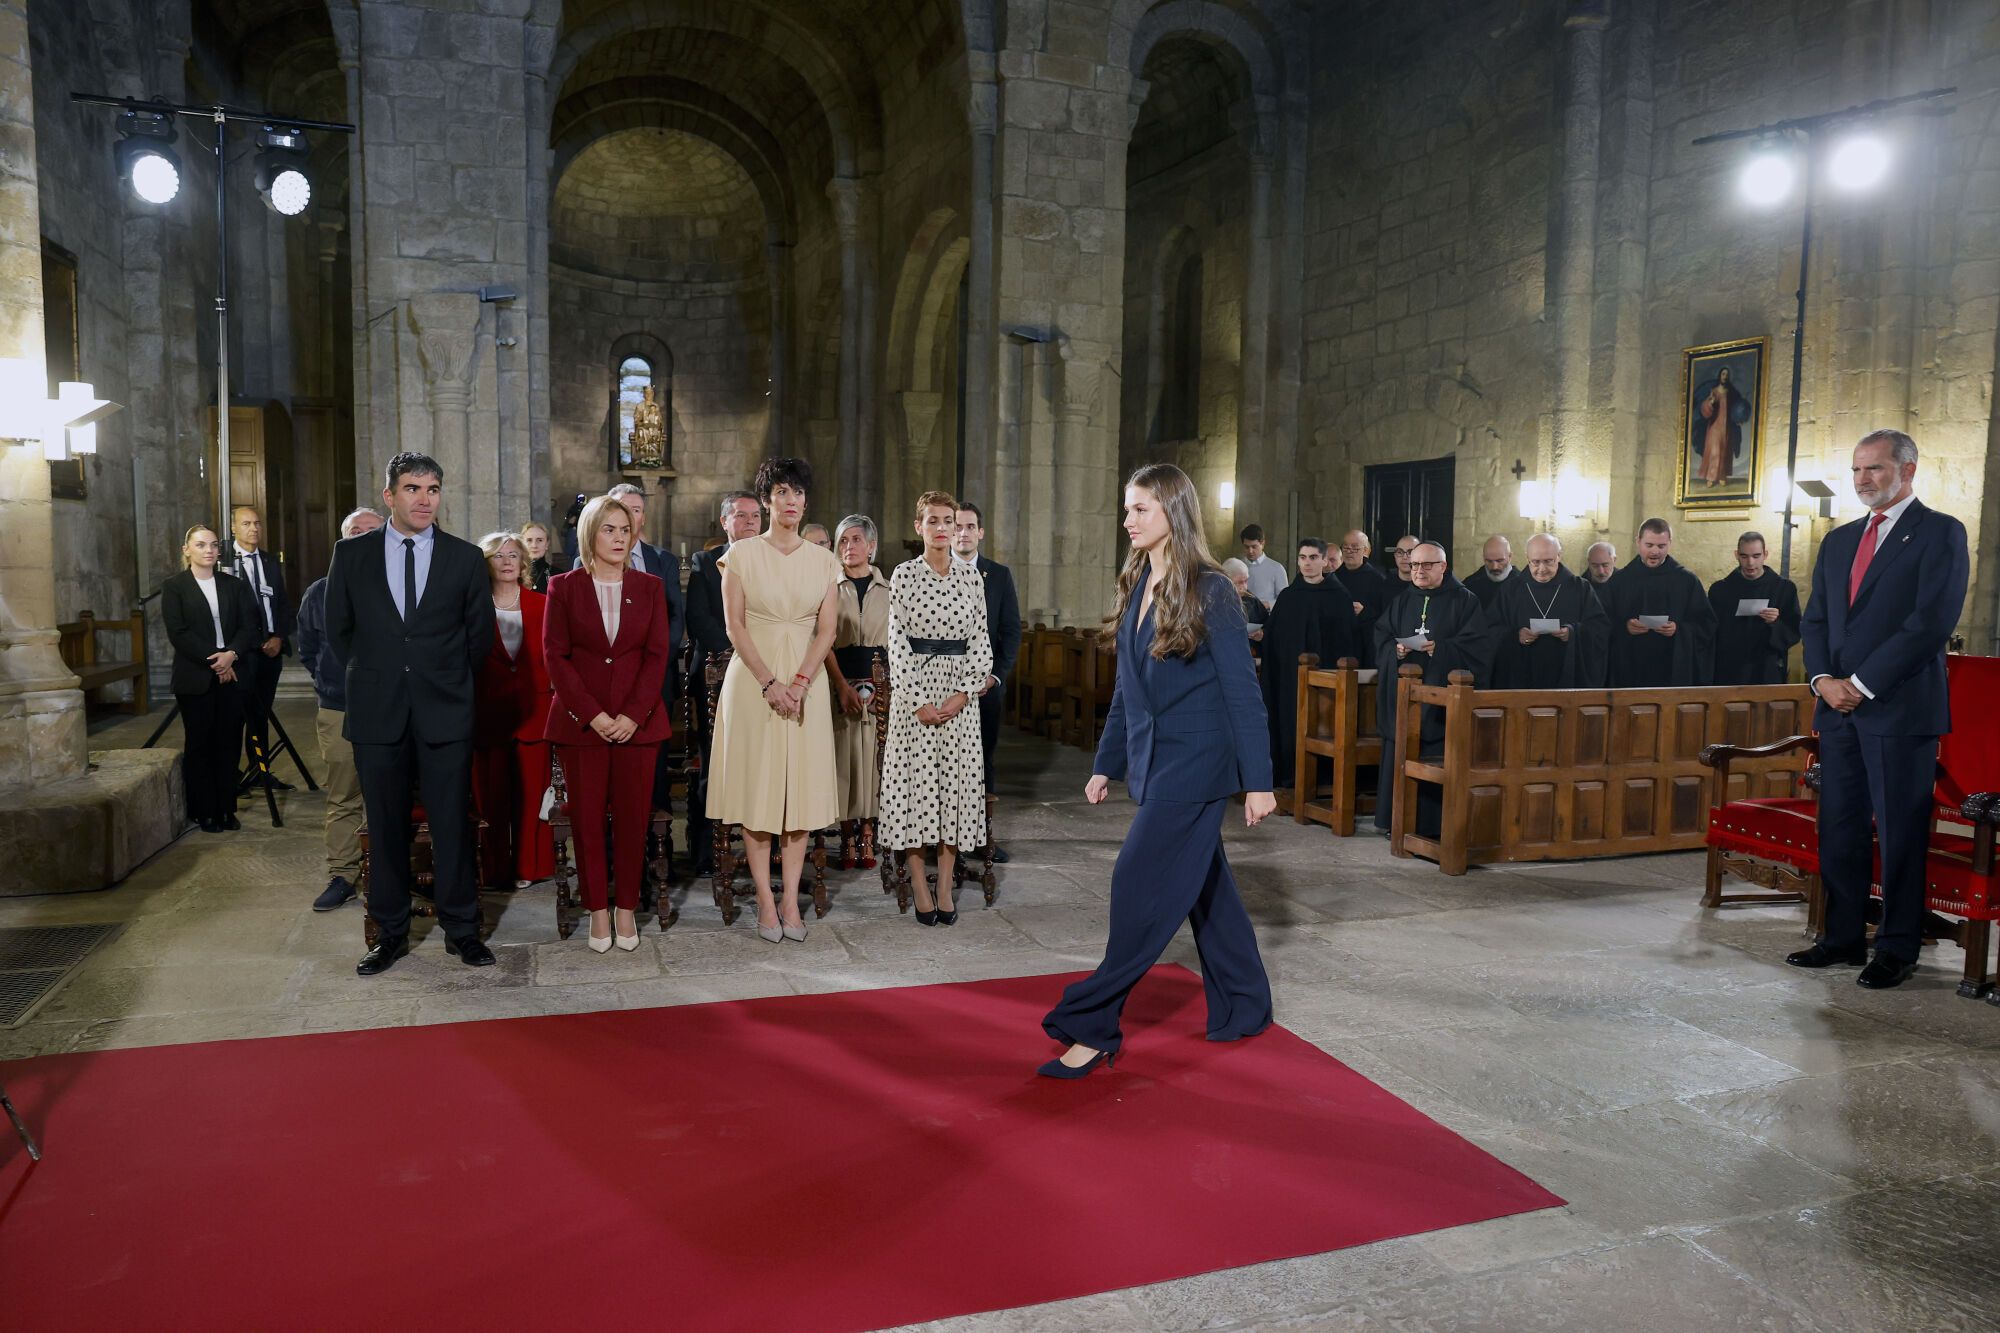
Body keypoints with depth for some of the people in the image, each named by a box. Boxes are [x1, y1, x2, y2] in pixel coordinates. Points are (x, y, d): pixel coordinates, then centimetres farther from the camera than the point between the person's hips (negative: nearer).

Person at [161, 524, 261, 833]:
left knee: (228, 744, 4)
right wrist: (213, 658, -14)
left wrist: (232, 654, -13)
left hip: (231, 674, 3)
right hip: (194, 678, -3)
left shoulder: (234, 585, 11)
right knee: (198, 744, 3)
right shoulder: (174, 586, 2)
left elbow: (250, 626, 4)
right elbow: (178, 632, -7)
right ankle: (203, 812, 10)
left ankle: (226, 809, 12)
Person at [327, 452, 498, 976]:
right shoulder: (351, 554, 5)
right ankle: (390, 933, 19)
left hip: (445, 711, -1)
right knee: (385, 828, 8)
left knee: (453, 824, 2)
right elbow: (338, 629, 13)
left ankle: (461, 929, 14)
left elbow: (480, 632, 11)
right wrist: (373, 676, 12)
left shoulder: (466, 557, 3)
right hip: (377, 713, 1)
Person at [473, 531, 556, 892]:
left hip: (532, 710, 1)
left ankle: (528, 866, 13)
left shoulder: (540, 605, 6)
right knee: (490, 794, 5)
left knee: (532, 791, 2)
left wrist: (551, 697, -3)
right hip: (488, 712, -1)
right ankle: (495, 868, 15)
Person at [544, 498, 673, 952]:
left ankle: (626, 909, 13)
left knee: (633, 816, 2)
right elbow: (555, 656, -2)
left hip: (637, 721, 1)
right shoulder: (564, 587, 4)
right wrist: (592, 714, -11)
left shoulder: (649, 587, 8)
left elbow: (657, 654, 2)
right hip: (580, 721, -1)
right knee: (587, 817, 2)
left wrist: (633, 714, -9)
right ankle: (598, 910, 12)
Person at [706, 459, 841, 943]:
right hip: (753, 679, -2)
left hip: (806, 682, 2)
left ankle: (790, 900, 9)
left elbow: (827, 629, 2)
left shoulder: (822, 559, 8)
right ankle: (765, 900, 7)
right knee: (757, 785, 0)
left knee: (802, 786, 2)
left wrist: (800, 682, -12)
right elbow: (735, 625, -5)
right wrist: (769, 682, -14)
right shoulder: (742, 554, 1)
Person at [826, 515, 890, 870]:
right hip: (839, 682, -1)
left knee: (873, 756, 0)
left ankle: (867, 837, 8)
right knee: (844, 756, -2)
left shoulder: (889, 589, 8)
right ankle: (848, 839, 5)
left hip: (880, 683, 1)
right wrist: (842, 686, -13)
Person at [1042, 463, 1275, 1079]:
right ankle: (1244, 1010, 29)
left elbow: (1242, 689, -12)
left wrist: (1257, 779, -13)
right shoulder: (1135, 587, 9)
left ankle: (1093, 1026, 0)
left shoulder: (1210, 590, -12)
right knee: (1206, 885, 15)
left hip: (1195, 762, -8)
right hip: (1153, 761, 8)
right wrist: (1106, 764, 15)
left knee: (1141, 886, -7)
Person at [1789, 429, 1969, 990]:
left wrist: (1861, 683, -14)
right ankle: (1844, 937, 18)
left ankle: (1897, 949, 10)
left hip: (1900, 708, -6)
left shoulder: (1940, 533, -3)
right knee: (1839, 828, 9)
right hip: (1839, 707, 6)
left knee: (1899, 833, 0)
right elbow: (1815, 618, 16)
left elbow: (1931, 622, -12)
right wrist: (1823, 679, -1)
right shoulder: (1839, 540, 18)